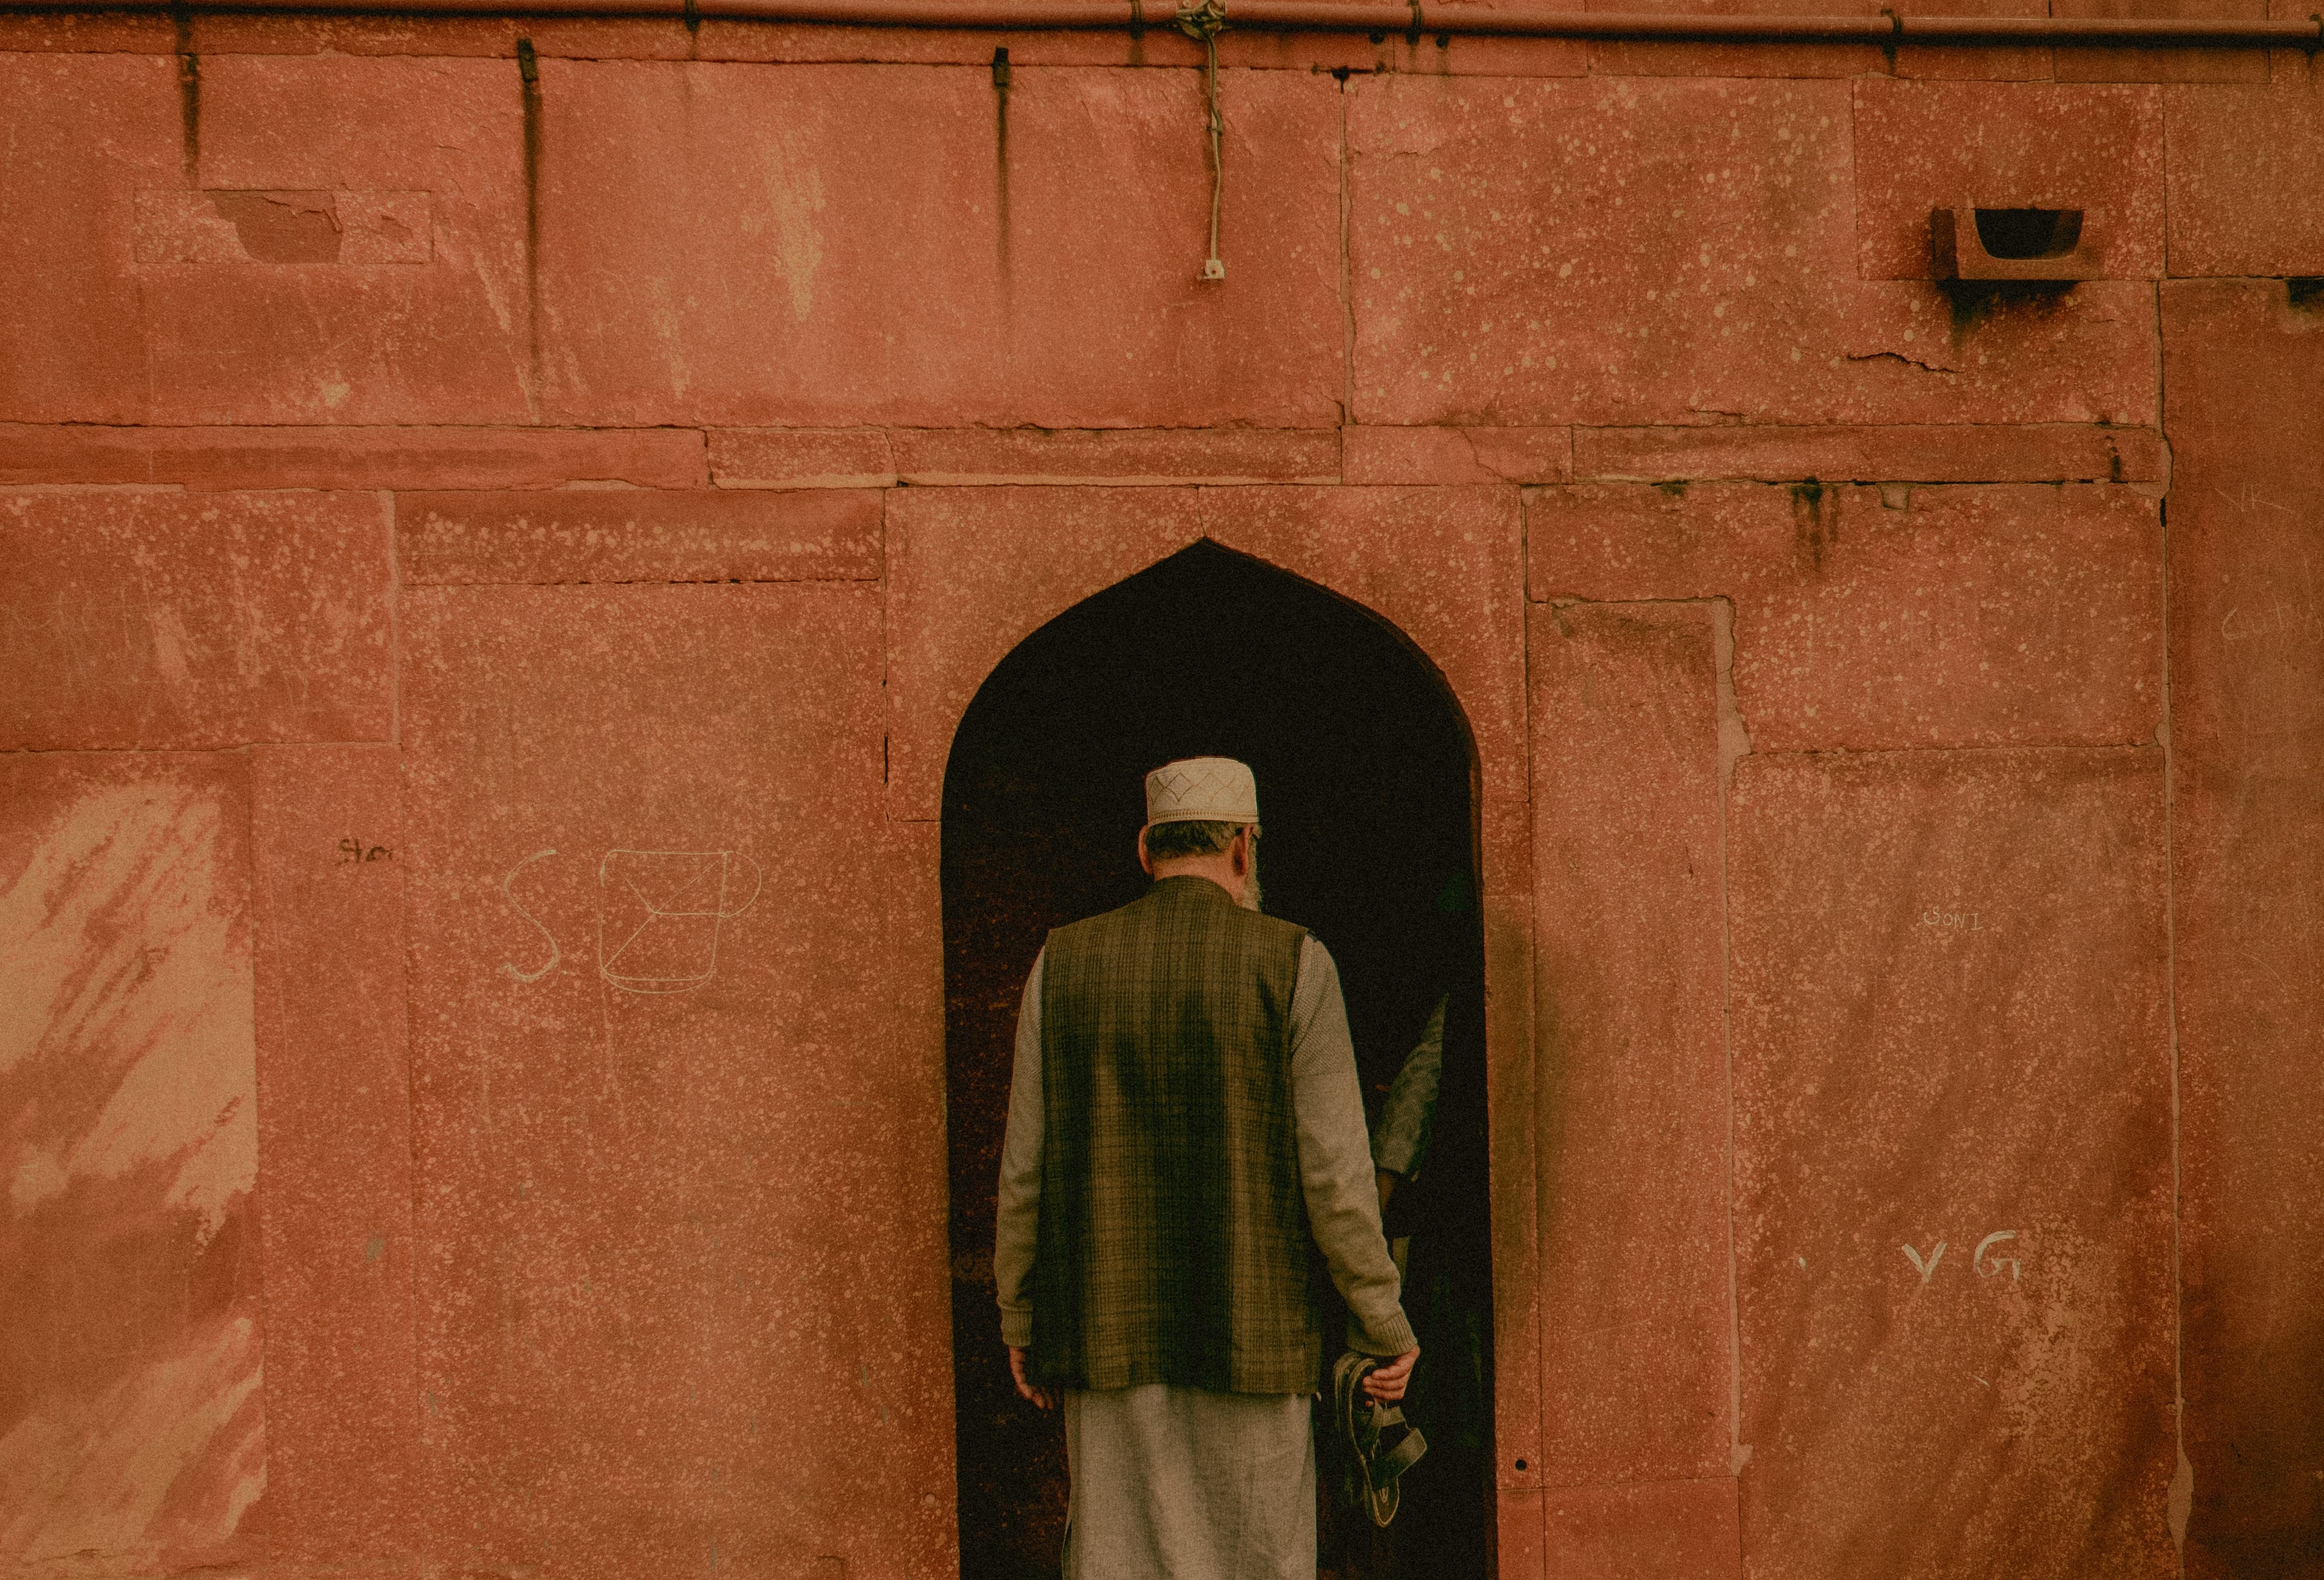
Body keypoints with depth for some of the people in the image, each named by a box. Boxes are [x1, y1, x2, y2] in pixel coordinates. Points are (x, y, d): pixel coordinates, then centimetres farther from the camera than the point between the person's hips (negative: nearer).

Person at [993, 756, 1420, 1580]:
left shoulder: (1064, 963, 2)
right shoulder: (1294, 964, -5)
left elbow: (1026, 1168, 3)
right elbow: (1334, 1171, -8)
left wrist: (1020, 1321, 14)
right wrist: (1385, 1325, 2)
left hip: (1112, 1328, 2)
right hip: (1251, 1336, -2)